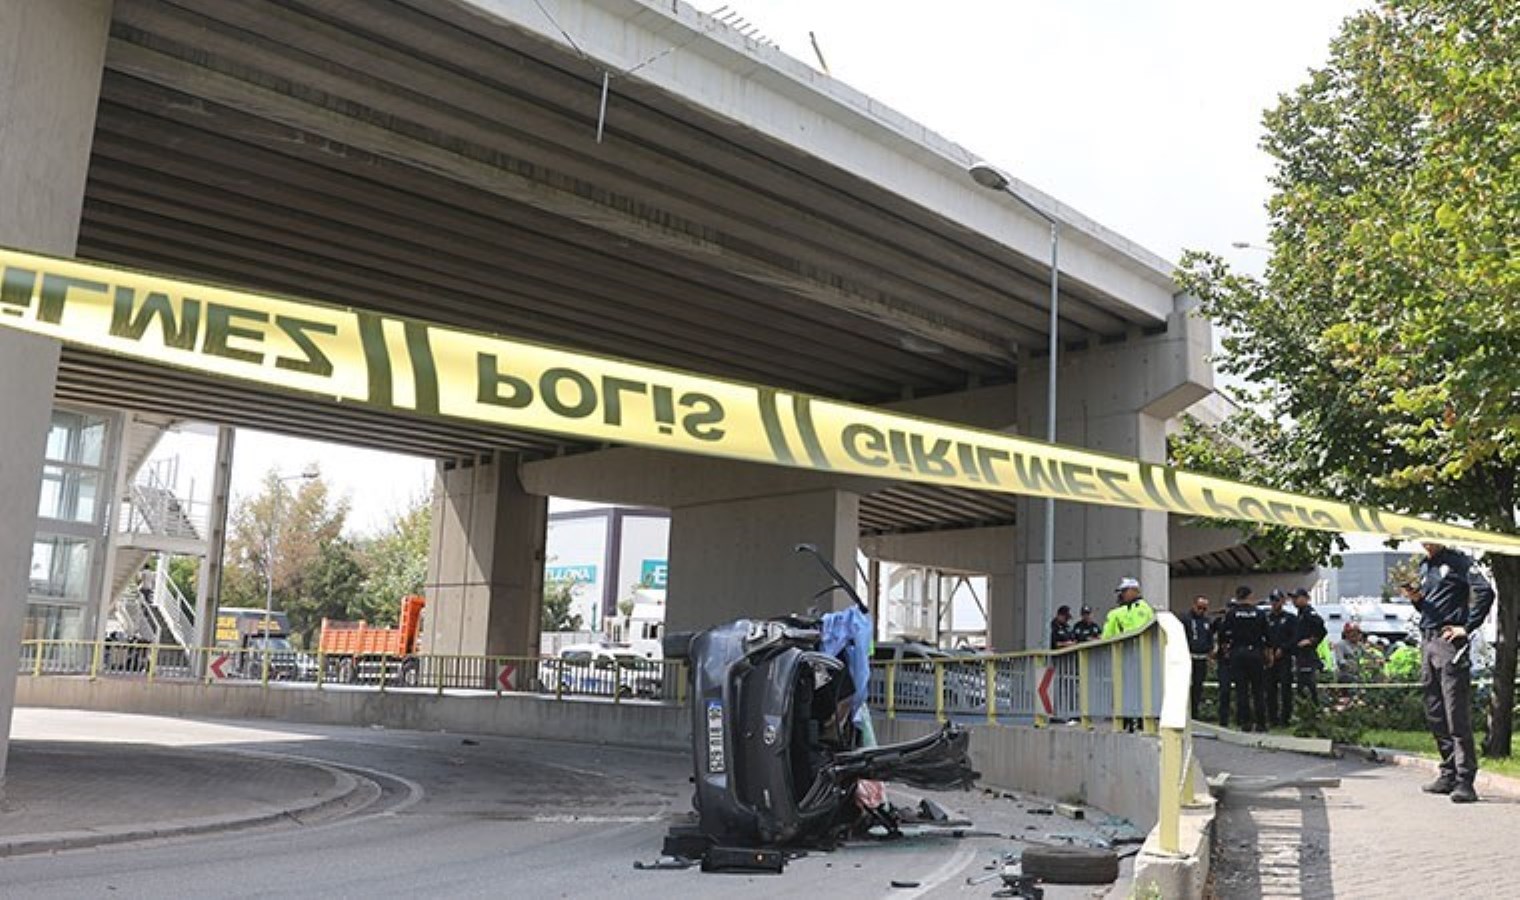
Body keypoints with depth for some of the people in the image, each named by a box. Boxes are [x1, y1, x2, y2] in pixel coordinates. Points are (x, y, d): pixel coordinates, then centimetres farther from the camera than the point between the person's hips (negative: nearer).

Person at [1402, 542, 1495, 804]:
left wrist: (1467, 627, -16)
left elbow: (1485, 592, -15)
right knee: (1435, 715, 11)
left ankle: (1465, 781, -8)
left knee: (1457, 715, -9)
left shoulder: (1457, 561, -3)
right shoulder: (1424, 566, 19)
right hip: (1427, 642, 8)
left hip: (1449, 642, -8)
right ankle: (1449, 774, 19)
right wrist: (1416, 599, 4)